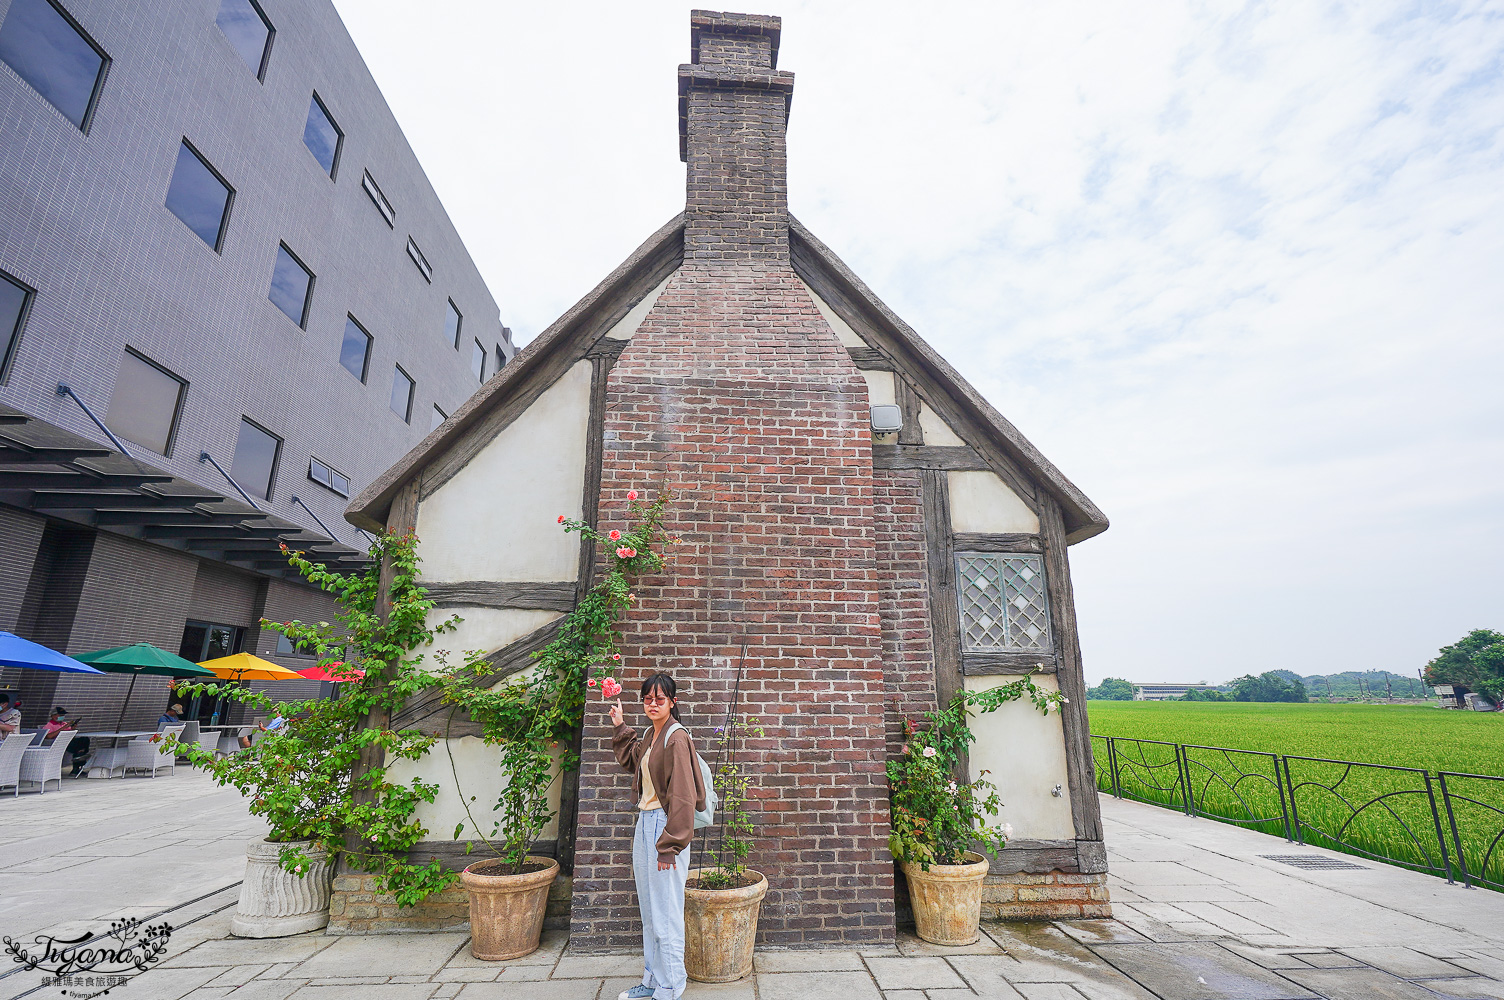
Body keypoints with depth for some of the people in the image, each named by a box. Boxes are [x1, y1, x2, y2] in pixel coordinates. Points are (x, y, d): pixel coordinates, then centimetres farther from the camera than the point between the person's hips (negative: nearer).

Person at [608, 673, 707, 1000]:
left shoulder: (676, 739, -18)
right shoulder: (649, 736, 8)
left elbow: (681, 797, -20)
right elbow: (630, 760, 30)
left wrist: (669, 847, -19)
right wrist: (620, 727, 22)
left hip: (665, 826, -9)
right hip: (644, 825, 9)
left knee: (666, 915, 2)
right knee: (649, 912, 20)